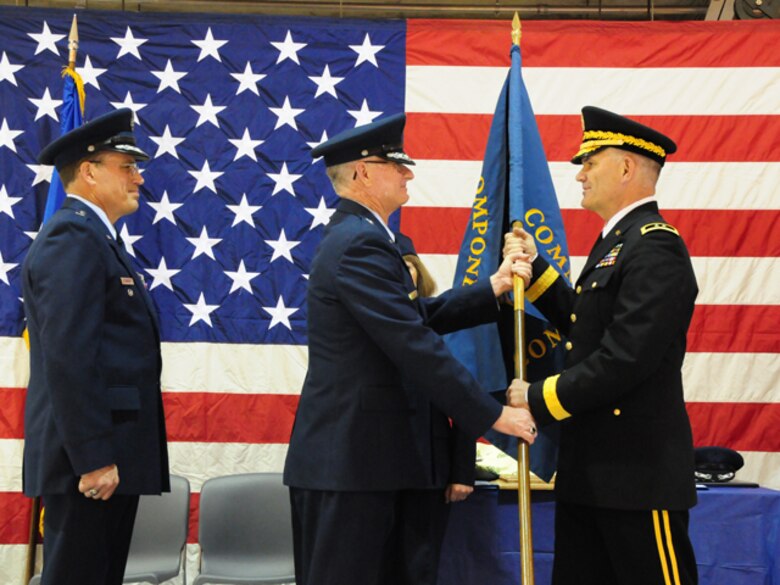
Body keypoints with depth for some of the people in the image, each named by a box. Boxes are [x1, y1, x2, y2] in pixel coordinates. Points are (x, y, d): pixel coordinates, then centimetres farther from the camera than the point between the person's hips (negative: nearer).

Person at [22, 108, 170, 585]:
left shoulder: (95, 237, 19)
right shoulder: (72, 237, -12)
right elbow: (68, 357, -20)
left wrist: (108, 455, 17)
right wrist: (93, 457, -22)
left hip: (110, 458, 10)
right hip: (92, 461, -10)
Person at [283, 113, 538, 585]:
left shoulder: (359, 237, 15)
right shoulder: (359, 244, -18)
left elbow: (422, 316, 15)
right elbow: (416, 345, -23)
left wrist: (494, 289, 6)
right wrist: (493, 415, -19)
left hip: (378, 455, 10)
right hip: (351, 460, -10)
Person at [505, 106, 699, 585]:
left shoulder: (655, 246, -17)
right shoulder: (616, 240, 16)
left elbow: (625, 360, -24)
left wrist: (538, 400, -15)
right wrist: (533, 267, 13)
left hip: (637, 472, -10)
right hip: (589, 468, 10)